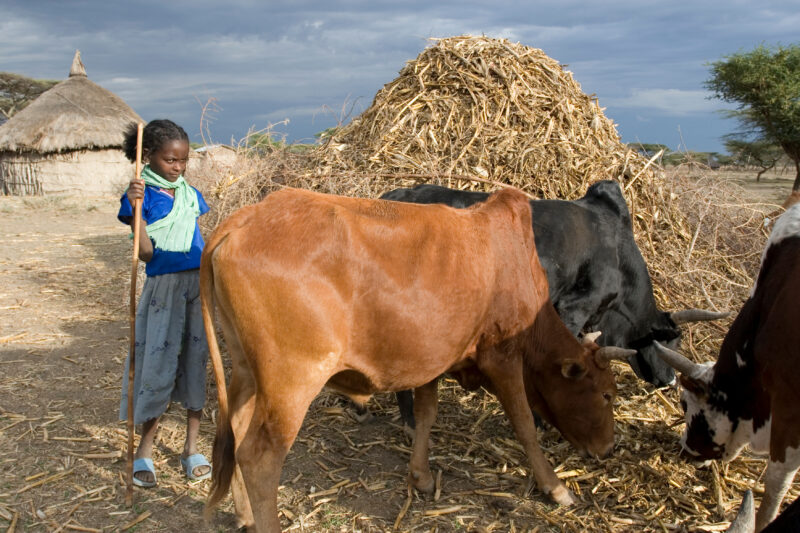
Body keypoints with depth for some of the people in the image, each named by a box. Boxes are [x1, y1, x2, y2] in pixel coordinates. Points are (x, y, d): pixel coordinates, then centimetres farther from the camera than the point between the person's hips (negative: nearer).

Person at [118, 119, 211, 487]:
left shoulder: (190, 193, 9)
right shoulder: (140, 195, -5)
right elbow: (146, 253, -13)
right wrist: (136, 207, -23)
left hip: (199, 284, 4)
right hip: (163, 287, -4)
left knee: (197, 362, 7)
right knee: (159, 363, -1)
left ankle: (191, 448, 19)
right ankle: (144, 450, 17)